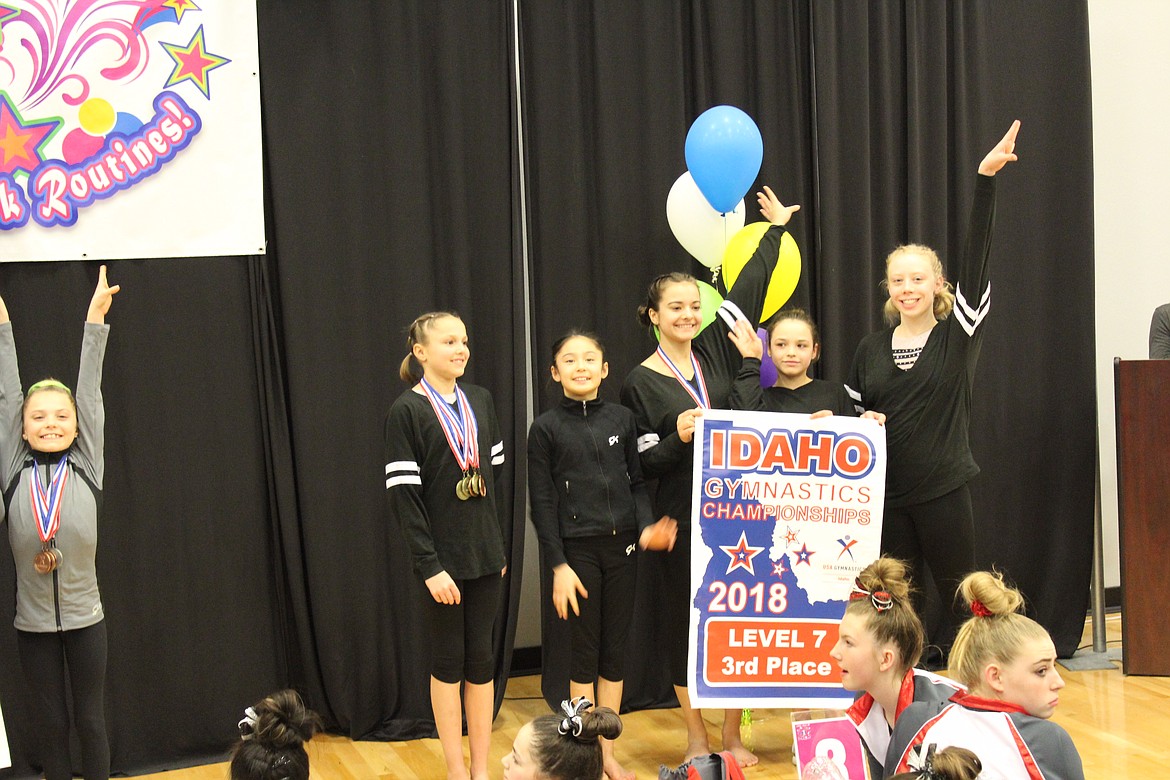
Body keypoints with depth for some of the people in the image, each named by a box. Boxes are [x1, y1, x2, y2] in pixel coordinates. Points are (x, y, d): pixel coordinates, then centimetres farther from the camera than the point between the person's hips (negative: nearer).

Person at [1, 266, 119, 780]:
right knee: (49, 721, 10)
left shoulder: (86, 468, -3)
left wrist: (95, 319, -9)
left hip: (85, 618, 0)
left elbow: (90, 392, -6)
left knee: (90, 719, 9)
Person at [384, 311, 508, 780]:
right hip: (443, 559, -4)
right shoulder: (407, 411, -9)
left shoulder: (480, 401, 7)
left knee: (481, 661, 8)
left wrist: (500, 544, 11)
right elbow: (403, 495, -12)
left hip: (485, 556, 5)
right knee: (448, 662, 5)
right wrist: (430, 566, -16)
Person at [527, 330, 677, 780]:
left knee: (615, 650, 8)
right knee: (586, 651, 2)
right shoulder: (546, 429, -3)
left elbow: (637, 483, 9)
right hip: (578, 550, -3)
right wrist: (557, 566, -9)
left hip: (621, 546, 3)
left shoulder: (622, 419, 5)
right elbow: (542, 503, -4)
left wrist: (646, 528, -10)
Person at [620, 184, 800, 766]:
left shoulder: (714, 352, 5)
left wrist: (776, 230, 14)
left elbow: (749, 288, 10)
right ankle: (696, 735, 17)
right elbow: (644, 463, -4)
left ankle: (732, 734, 18)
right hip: (684, 517, -3)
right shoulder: (641, 383, -3)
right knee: (686, 620, 4)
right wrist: (679, 438, -22)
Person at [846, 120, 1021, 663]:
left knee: (959, 592, 6)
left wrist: (985, 180, -23)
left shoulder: (957, 335, -3)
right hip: (885, 491, 3)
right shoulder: (871, 350, 6)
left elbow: (976, 256, -14)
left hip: (942, 489, -2)